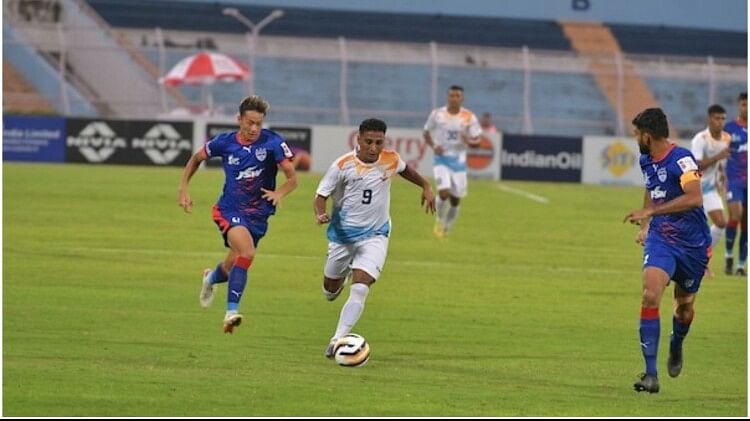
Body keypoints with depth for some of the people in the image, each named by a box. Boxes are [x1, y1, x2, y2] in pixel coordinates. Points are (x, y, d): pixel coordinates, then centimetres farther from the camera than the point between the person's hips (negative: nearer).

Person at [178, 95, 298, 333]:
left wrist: (279, 193, -34)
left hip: (257, 214, 2)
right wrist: (183, 189, 5)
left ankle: (212, 278, 53)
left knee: (233, 269, 15)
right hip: (229, 210, -2)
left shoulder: (272, 143, -11)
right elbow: (196, 159, 13)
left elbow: (292, 178, -13)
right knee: (247, 252, -30)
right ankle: (231, 312, -27)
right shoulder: (225, 142, -6)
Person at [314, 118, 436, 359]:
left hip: (374, 235, 0)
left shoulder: (391, 160, -8)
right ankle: (339, 279, 54)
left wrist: (425, 186, 23)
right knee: (330, 290, 16)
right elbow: (321, 195, -13)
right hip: (342, 233, 0)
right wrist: (320, 215, -32)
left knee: (360, 289, -20)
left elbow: (405, 169, 17)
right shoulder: (343, 166, -17)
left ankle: (338, 340, -21)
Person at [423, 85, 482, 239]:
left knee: (455, 200, 5)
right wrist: (433, 146, -8)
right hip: (441, 159, -2)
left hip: (458, 161, 2)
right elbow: (426, 133, 10)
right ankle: (440, 221, 8)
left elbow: (476, 141, 0)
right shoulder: (437, 114, -4)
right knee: (444, 192, -21)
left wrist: (469, 141, -24)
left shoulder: (469, 117, -4)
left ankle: (445, 230, 26)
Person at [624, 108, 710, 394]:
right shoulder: (646, 161, 5)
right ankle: (651, 374, -21)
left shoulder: (681, 159, -20)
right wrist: (644, 228, 22)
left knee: (684, 308, 11)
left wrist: (650, 213, -32)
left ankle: (676, 347, 48)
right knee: (650, 295, -20)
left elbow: (694, 198, -33)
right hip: (660, 239, 4)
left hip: (693, 244, -4)